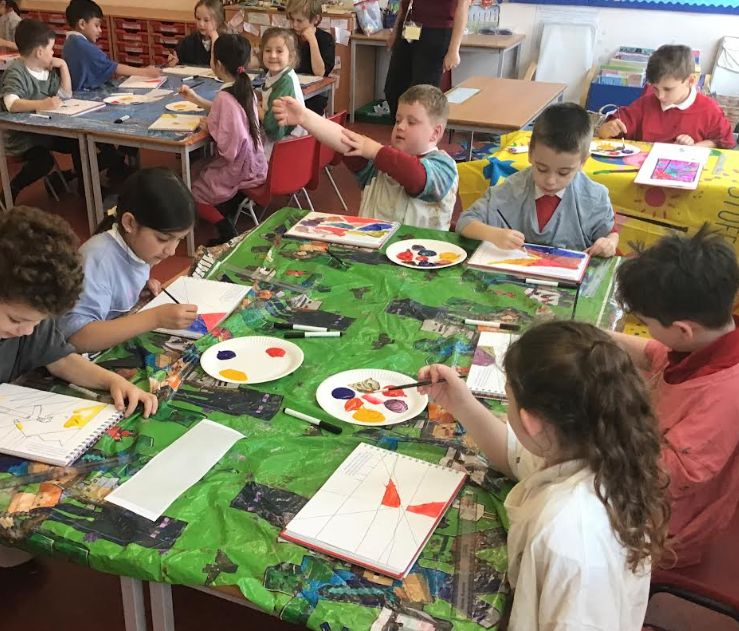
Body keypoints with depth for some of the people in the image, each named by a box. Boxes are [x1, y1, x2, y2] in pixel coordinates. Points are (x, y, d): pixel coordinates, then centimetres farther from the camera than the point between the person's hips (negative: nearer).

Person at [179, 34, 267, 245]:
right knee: (199, 168, 30)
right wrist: (197, 100, 23)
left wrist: (210, 127, -13)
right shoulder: (245, 88, -1)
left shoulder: (224, 97, -26)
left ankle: (225, 229, -3)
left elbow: (228, 147, -29)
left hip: (237, 169, -8)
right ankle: (229, 216, 19)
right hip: (254, 163, 8)